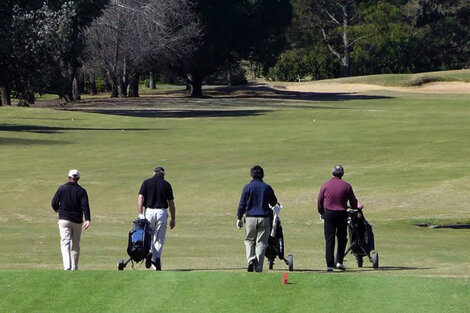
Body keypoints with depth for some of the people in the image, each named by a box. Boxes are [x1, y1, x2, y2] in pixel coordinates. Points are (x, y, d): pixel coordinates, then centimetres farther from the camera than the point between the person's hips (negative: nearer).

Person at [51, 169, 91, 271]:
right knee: (76, 244, 15)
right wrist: (88, 219, -19)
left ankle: (67, 267, -26)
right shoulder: (81, 191, 1)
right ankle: (74, 267, 21)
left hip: (64, 220, -2)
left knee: (65, 243, -8)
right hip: (77, 221, 2)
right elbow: (85, 205, -11)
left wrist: (57, 210, 23)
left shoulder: (62, 188, 0)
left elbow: (54, 204, 0)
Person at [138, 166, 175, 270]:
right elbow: (171, 203, 5)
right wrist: (173, 219, 10)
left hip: (149, 211, 0)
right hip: (162, 212, 0)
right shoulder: (166, 184, 6)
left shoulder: (146, 182, 5)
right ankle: (157, 259, -4)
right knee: (159, 238, 7)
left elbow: (140, 198, -6)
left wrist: (140, 214, -10)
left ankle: (149, 253, -12)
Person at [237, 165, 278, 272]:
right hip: (264, 218, 0)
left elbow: (242, 204, -1)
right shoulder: (267, 187, 1)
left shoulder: (247, 187, -1)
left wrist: (239, 218, 5)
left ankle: (251, 259, -8)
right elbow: (274, 202, 13)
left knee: (249, 240, 16)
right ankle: (258, 268, -1)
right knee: (261, 243, 4)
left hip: (250, 218, 0)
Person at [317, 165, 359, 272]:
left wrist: (321, 213, 22)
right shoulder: (346, 186, -3)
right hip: (342, 214, -1)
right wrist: (354, 208, 26)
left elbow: (320, 201, 7)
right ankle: (339, 261, 6)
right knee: (342, 238, 14)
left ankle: (329, 264, -1)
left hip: (328, 214, 1)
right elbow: (353, 202, 3)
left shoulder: (325, 185, 1)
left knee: (329, 240, 2)